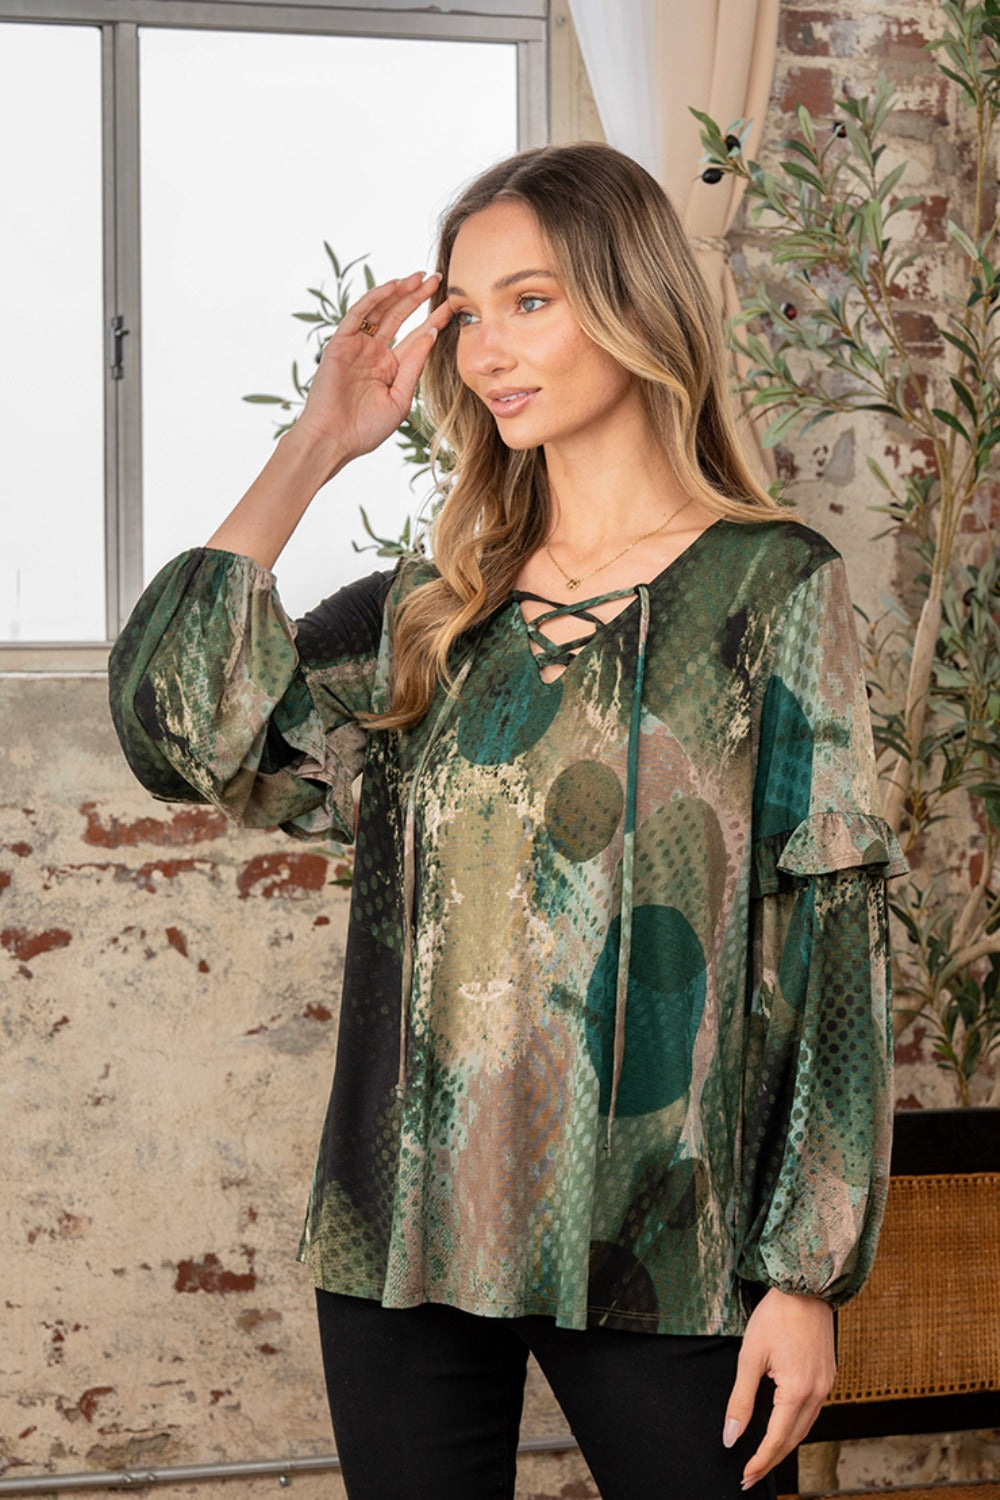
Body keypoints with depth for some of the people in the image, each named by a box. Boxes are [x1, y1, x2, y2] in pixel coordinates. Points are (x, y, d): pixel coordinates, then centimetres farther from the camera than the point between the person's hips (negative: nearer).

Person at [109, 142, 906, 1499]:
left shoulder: (771, 587, -3)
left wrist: (807, 1274, -10)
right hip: (408, 1230, 4)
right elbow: (180, 724, -5)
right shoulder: (428, 616, 9)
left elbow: (833, 933, -6)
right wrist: (314, 447, 1)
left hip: (653, 1247, -3)